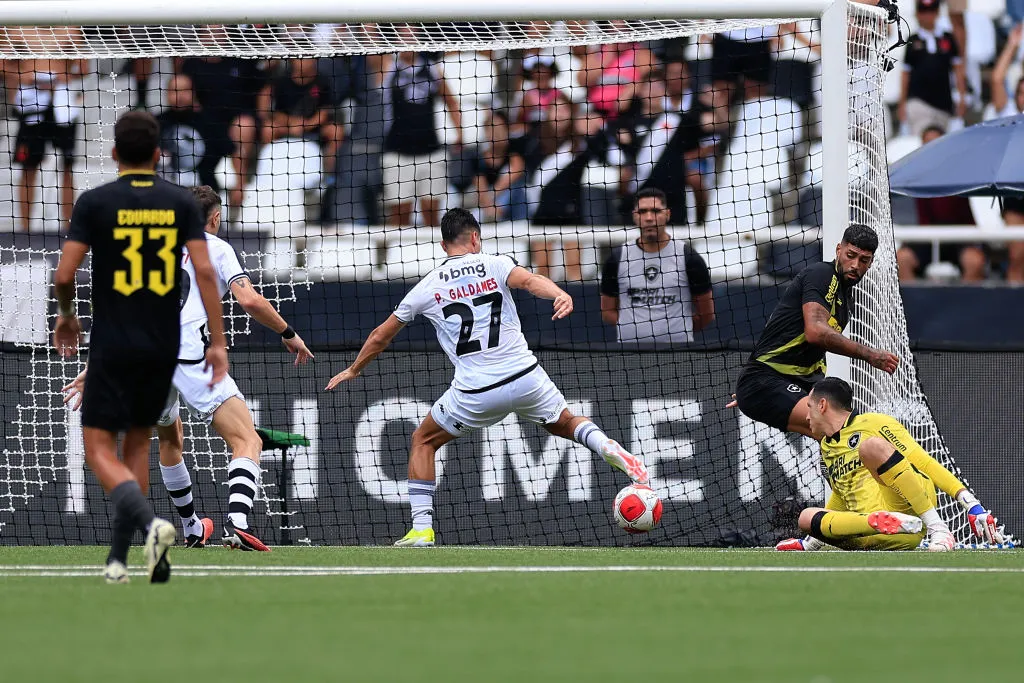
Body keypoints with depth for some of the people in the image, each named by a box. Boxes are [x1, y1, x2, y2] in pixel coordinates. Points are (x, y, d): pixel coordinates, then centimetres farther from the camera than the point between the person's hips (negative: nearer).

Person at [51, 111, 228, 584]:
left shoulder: (94, 203, -6)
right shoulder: (181, 203, 1)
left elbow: (64, 274, -10)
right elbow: (204, 270, -7)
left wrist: (66, 315, 12)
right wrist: (217, 342, -5)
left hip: (112, 345, -3)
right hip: (164, 347, 4)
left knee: (100, 450, -1)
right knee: (137, 443, 17)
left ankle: (149, 522, -28)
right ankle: (119, 557, 14)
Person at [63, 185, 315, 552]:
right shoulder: (216, 248, 12)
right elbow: (249, 301, -3)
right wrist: (288, 333, 11)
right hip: (189, 353, -6)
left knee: (169, 439, 32)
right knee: (247, 442, -8)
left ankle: (191, 529, 40)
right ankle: (238, 521, -32)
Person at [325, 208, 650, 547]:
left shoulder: (427, 288, 8)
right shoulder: (496, 265, 4)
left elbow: (380, 336, 18)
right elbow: (529, 280, -20)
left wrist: (353, 370, 35)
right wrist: (560, 295, -40)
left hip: (475, 392, -1)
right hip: (525, 376, 1)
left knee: (423, 442, 20)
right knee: (566, 423, 27)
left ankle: (421, 529, 8)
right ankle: (606, 446, -4)